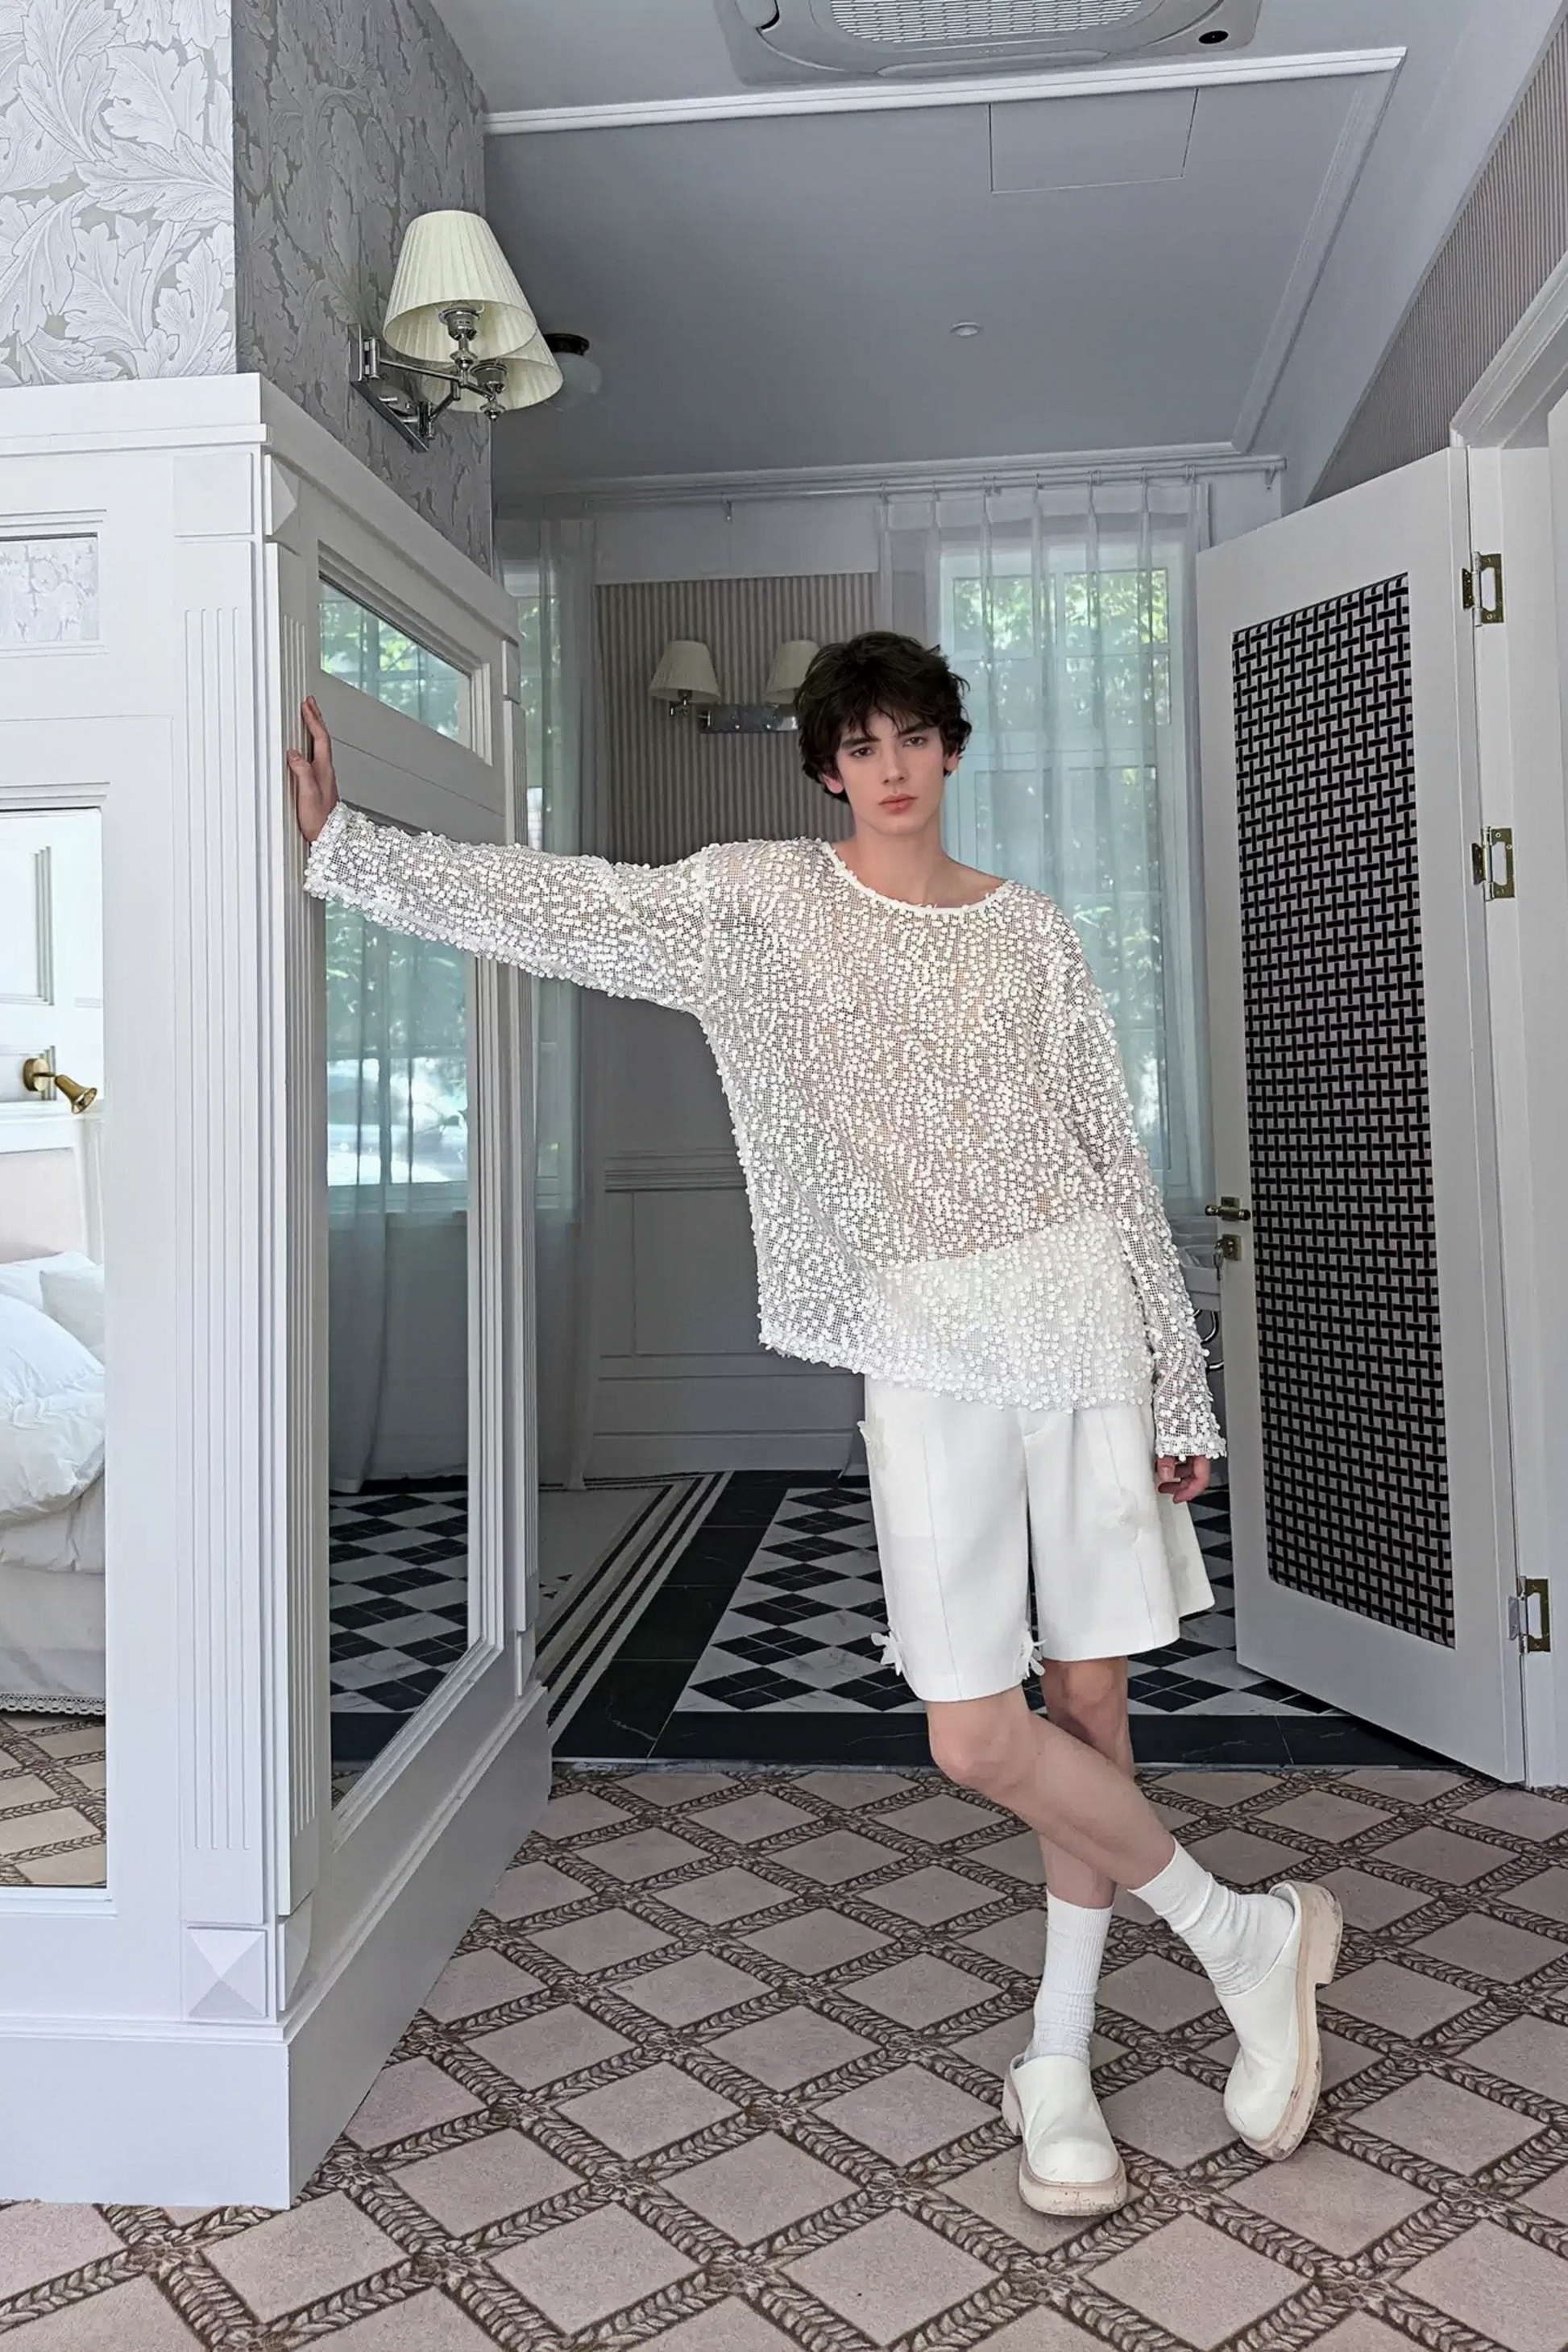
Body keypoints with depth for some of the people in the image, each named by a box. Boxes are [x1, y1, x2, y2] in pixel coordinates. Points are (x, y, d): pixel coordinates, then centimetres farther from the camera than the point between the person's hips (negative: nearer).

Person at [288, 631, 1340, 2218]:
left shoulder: (1029, 929, 8)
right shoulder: (762, 901, 6)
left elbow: (1116, 1157, 8)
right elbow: (562, 906, -3)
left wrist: (1178, 1386, 7)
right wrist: (342, 847, -10)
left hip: (1081, 1315, 2)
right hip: (924, 1349, -1)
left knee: (1087, 1701, 6)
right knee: (977, 1740, -5)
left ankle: (1056, 2060, 27)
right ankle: (1248, 1934, 21)